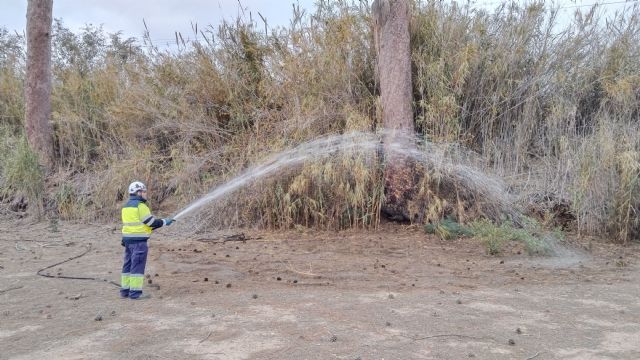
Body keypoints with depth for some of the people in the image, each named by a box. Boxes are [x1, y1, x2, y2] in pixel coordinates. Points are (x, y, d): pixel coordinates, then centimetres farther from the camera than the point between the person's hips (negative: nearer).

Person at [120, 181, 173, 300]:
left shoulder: (127, 205, 16)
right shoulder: (140, 205, -13)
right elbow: (151, 221, -13)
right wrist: (165, 222, 1)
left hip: (128, 238, 9)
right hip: (138, 240, -9)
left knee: (128, 265, 13)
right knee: (138, 266, -5)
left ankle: (125, 290, 17)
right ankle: (135, 292, -3)